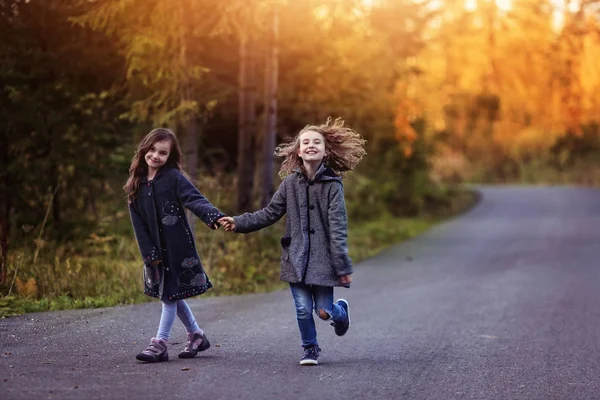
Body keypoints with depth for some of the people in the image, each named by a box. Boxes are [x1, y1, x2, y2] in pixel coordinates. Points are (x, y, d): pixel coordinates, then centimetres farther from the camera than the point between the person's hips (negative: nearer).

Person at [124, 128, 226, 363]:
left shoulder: (174, 178, -9)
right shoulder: (136, 184, 4)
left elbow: (194, 199, -22)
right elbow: (138, 222, 3)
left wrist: (213, 216, -41)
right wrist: (148, 252, -5)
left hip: (177, 246, -6)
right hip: (156, 249, 6)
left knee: (170, 295, -3)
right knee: (171, 296, 14)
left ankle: (160, 344, 3)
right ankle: (196, 336, 29)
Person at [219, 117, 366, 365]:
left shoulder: (332, 185, -7)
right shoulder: (290, 183, 2)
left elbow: (338, 226, -11)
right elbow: (270, 214, 8)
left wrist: (343, 265, -14)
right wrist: (238, 223, -1)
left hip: (323, 259, -2)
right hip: (296, 258, 2)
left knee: (324, 311, 0)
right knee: (303, 309, 0)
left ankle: (340, 311, 36)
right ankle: (310, 348, 24)